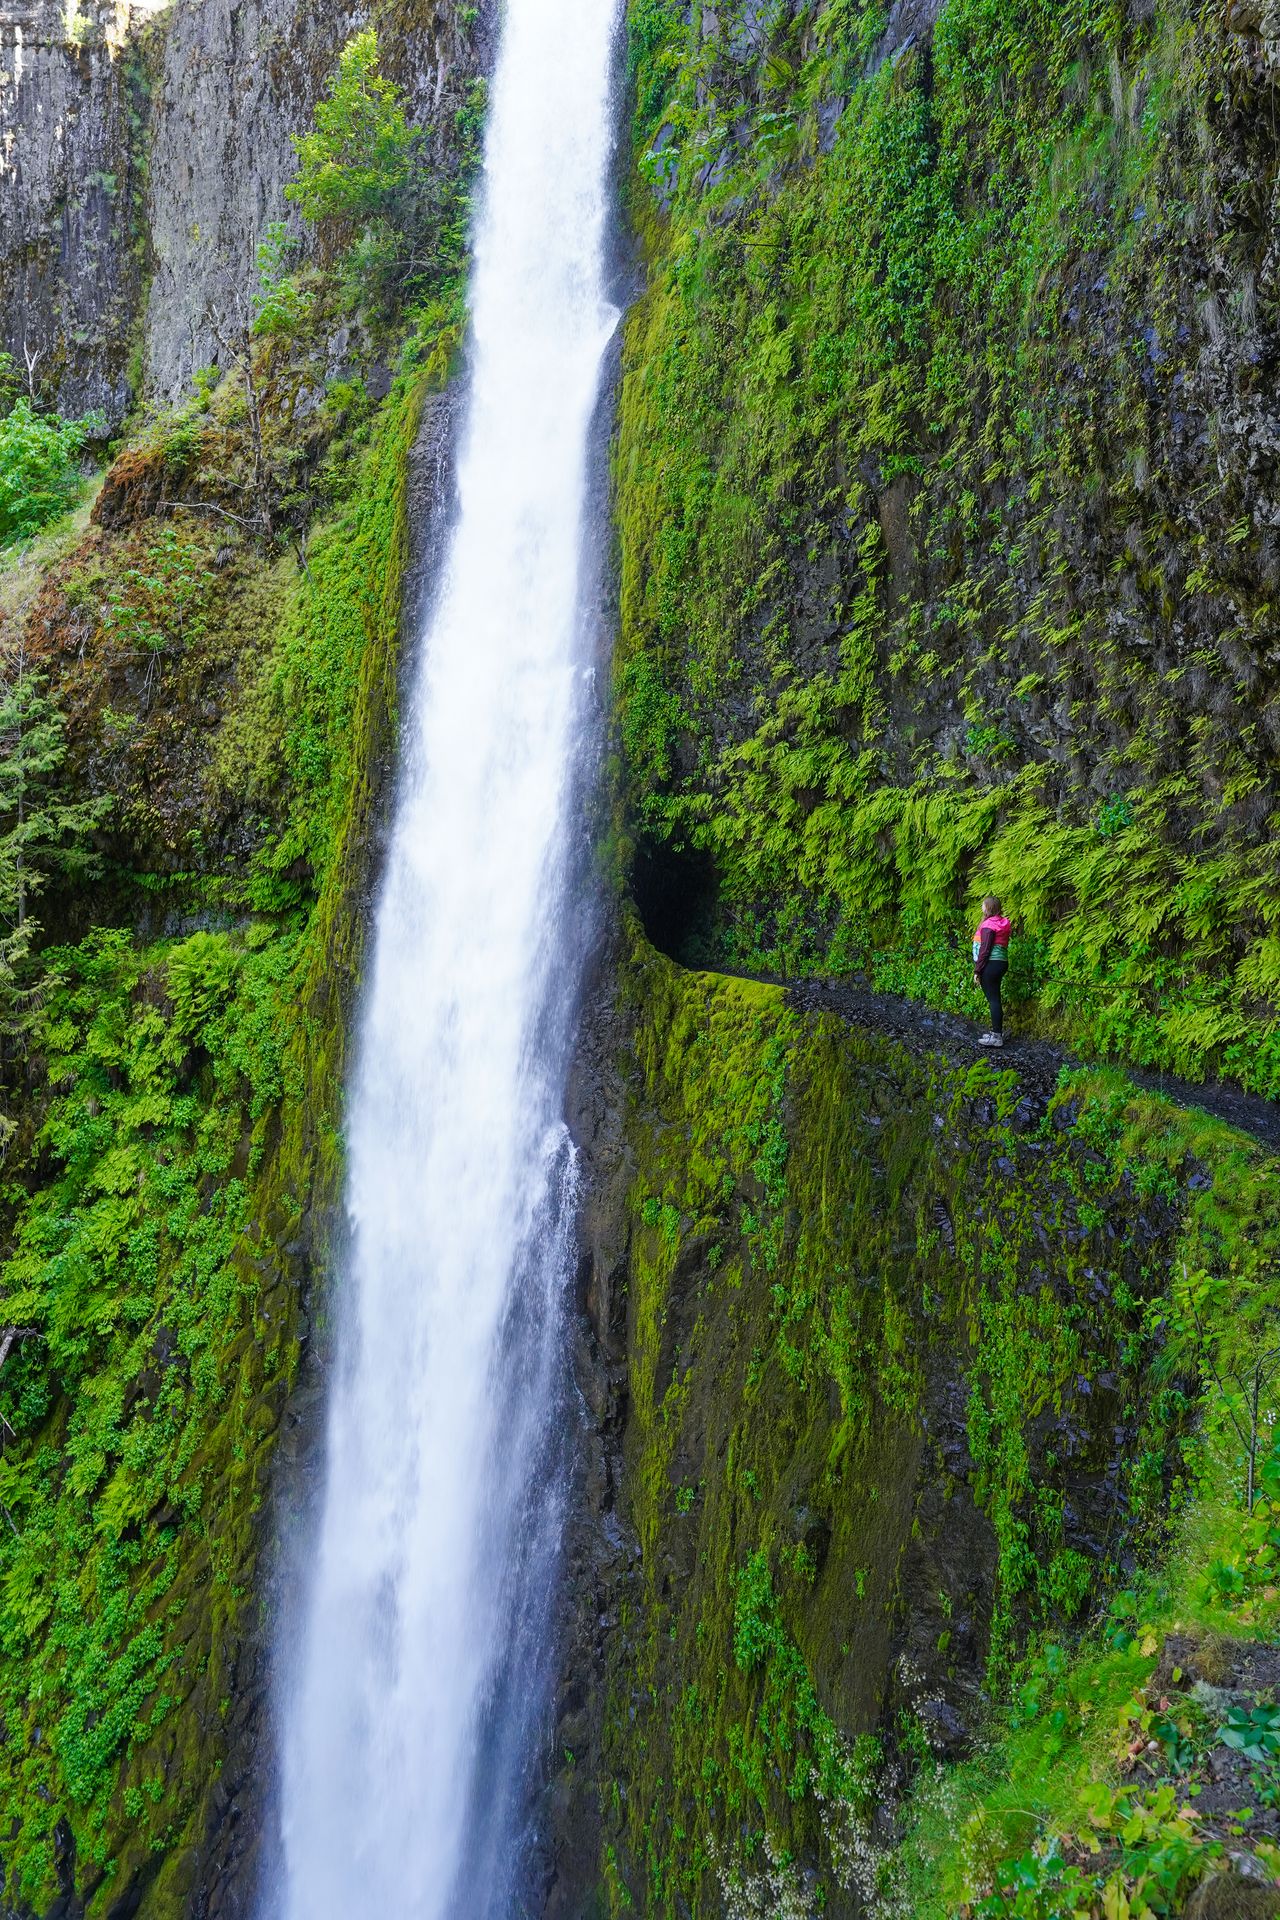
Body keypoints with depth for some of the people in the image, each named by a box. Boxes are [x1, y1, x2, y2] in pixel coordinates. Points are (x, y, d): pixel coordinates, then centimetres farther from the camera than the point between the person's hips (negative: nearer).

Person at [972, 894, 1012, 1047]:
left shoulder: (988, 925, -13)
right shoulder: (1001, 923, 13)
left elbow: (984, 950, -16)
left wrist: (977, 970, -13)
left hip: (990, 965, -9)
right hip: (1001, 963, 9)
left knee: (993, 999, -7)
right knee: (995, 998, 15)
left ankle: (997, 1037, -6)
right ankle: (997, 1032, 21)